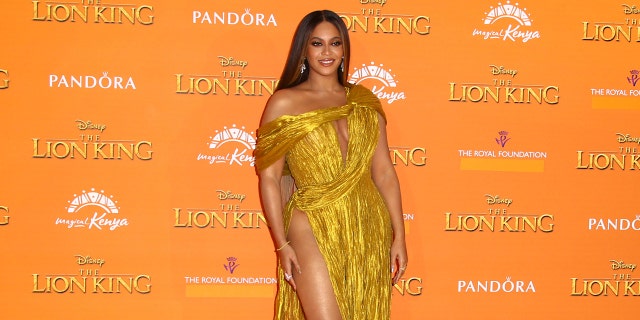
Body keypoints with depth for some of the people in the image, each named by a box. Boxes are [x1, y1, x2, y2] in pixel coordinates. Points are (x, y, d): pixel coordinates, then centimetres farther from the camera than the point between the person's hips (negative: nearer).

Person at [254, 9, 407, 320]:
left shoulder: (364, 101, 10)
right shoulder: (284, 103, 0)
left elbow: (384, 172, 10)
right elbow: (269, 178, -3)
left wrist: (399, 235, 5)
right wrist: (282, 244, -8)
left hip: (368, 232, 4)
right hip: (314, 230, -4)